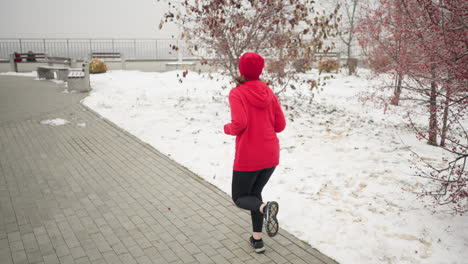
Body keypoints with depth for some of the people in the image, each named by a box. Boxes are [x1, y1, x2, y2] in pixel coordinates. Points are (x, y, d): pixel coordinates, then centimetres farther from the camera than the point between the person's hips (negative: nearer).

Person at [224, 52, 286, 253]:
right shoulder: (269, 92, 5)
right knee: (254, 193, 25)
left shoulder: (237, 93, -10)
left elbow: (239, 123, -23)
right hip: (271, 156, 5)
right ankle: (257, 239, 23)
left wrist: (227, 129, -1)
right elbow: (280, 125, 6)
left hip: (248, 158, -5)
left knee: (240, 198, 15)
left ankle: (265, 208, -17)